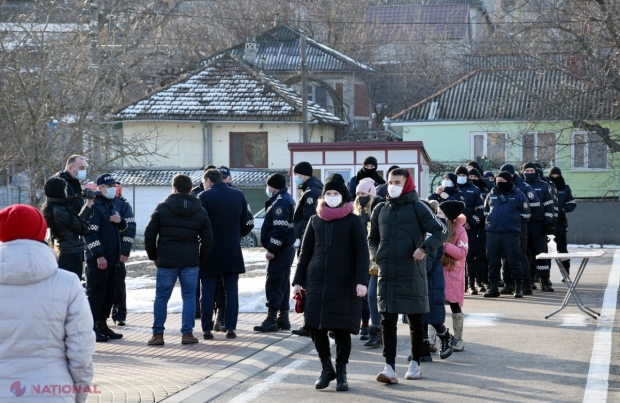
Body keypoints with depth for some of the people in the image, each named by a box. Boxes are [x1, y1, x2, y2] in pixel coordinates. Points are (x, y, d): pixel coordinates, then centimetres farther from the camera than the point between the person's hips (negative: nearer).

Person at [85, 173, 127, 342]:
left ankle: (102, 325, 21)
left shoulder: (111, 205, 18)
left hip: (112, 259, 9)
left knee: (109, 294, 12)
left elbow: (123, 227, 27)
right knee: (96, 293, -5)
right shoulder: (94, 206, -11)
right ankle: (91, 328, -1)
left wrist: (120, 220, 3)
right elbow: (90, 232, -19)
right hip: (98, 260, -9)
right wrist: (98, 256, -23)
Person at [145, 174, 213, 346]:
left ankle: (158, 334, 5)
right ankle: (187, 333, 3)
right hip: (190, 261, 1)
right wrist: (201, 258, 15)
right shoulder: (200, 212, 6)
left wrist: (153, 256, 11)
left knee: (161, 297, 6)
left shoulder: (162, 208, 0)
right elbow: (207, 238, 6)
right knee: (189, 297, 7)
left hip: (166, 261, -1)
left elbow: (149, 234, 0)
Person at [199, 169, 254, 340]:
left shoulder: (204, 197, -10)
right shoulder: (238, 195, 4)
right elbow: (248, 223, 6)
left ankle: (207, 329, 4)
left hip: (210, 252, -3)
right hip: (233, 252, 3)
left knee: (208, 292, 4)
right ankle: (230, 328, 4)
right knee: (231, 291, 8)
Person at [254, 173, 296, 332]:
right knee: (282, 283, 14)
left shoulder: (280, 202, -16)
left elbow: (280, 229, -23)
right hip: (286, 249, 11)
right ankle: (283, 318, 19)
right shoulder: (286, 199, 17)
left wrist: (272, 249, -21)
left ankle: (271, 319, -9)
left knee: (274, 283, -9)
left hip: (280, 250, -11)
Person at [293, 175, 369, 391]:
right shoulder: (315, 220, 11)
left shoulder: (353, 221, 1)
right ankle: (326, 368, 16)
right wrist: (298, 280, 8)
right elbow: (305, 253, 14)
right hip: (316, 281, 3)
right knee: (315, 326, 0)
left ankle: (341, 372, 12)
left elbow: (362, 254, -3)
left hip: (343, 283, -3)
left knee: (342, 328, -1)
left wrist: (361, 281, -15)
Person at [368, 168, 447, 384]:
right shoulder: (380, 210, 11)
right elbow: (372, 238, 23)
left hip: (412, 273, -3)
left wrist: (425, 248, -19)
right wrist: (376, 255, 5)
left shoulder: (417, 208, -2)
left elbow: (441, 231, -6)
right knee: (387, 321, -5)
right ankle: (389, 368, -9)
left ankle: (415, 364, 21)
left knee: (415, 321, 8)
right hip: (387, 273, 3)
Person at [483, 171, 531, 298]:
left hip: (511, 234, -4)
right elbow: (486, 212, 23)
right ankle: (493, 287, 13)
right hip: (492, 233, 4)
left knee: (514, 260, -3)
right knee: (493, 261, 6)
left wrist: (513, 221, 3)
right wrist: (493, 221, 13)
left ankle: (518, 287, 3)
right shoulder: (491, 195, 13)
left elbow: (525, 214, 4)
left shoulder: (518, 195, 1)